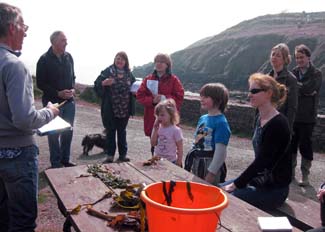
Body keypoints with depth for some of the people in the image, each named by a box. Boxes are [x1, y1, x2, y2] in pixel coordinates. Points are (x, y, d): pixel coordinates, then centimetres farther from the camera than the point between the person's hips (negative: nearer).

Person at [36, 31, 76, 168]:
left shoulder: (68, 57, 6)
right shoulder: (45, 60, -9)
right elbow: (40, 83, -8)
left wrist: (73, 89, -3)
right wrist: (57, 93, -16)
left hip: (69, 101, 5)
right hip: (52, 102, -5)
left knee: (68, 132, 10)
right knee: (54, 134, 3)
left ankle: (65, 160, 23)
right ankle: (56, 163, 14)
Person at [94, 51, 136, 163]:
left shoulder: (129, 74, 6)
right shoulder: (107, 72, -4)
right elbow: (97, 86, -8)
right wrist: (104, 83, -27)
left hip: (125, 109, 3)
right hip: (110, 109, -2)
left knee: (122, 132, 13)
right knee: (110, 131, 7)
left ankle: (123, 155, 23)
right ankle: (110, 156, 18)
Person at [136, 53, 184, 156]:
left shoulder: (174, 80, 0)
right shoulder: (148, 79, 9)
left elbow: (179, 98, -6)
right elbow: (140, 96, 2)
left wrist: (164, 98, -18)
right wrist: (152, 100, -15)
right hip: (152, 119, 3)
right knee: (154, 146, 10)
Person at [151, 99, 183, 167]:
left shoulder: (176, 130, -12)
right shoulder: (157, 128, 2)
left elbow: (180, 149, -9)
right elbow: (153, 144, -4)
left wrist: (178, 164, -10)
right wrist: (155, 129, -11)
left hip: (171, 162, -5)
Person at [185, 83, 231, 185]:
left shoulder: (221, 122, -18)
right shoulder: (202, 118, 6)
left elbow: (221, 151, -20)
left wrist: (211, 173, -19)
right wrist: (191, 164, 16)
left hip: (211, 165, -8)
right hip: (197, 164, 8)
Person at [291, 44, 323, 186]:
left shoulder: (316, 74, -3)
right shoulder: (293, 73, 8)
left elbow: (309, 89, -19)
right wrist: (303, 90, -10)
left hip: (307, 117, -3)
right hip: (292, 115, 4)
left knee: (305, 146, 3)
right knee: (291, 145, 12)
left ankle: (305, 176, 15)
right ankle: (290, 172, 27)